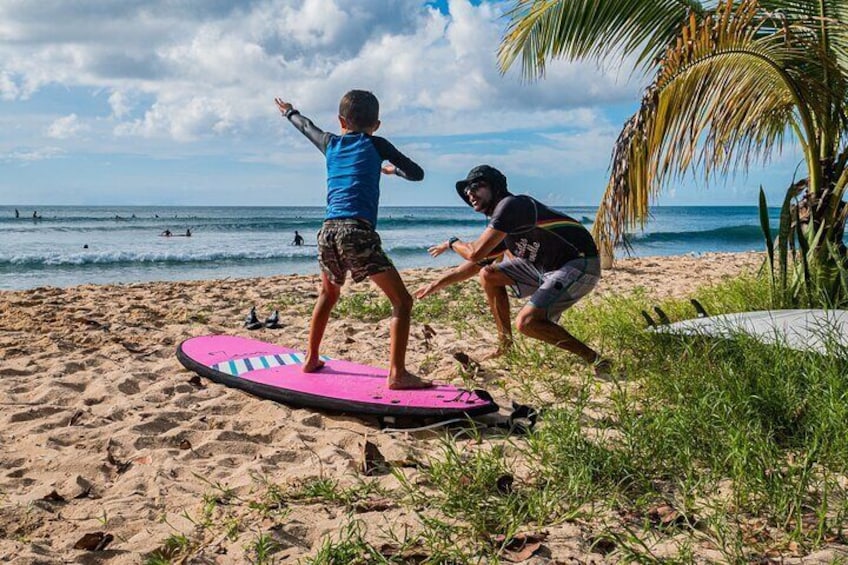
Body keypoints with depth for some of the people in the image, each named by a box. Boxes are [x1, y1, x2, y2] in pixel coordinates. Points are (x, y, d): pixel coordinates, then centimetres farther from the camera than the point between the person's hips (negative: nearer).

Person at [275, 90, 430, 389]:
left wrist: (289, 112, 62)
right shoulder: (376, 145, 10)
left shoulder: (331, 144, 20)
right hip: (357, 232, -5)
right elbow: (417, 173, 15)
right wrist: (393, 169, 35)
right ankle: (397, 374, -12)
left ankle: (311, 358, 35)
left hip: (328, 231, 6)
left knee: (328, 294, 30)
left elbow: (306, 126, 41)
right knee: (402, 301, -2)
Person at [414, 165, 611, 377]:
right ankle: (505, 344, 15)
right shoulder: (500, 224, 12)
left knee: (527, 321, -23)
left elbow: (475, 253, -22)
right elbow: (477, 264, 24)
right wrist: (437, 284, 26)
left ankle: (593, 359, -12)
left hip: (580, 266, -10)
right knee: (488, 274, 9)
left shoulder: (511, 205, -17)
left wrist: (452, 243, -1)